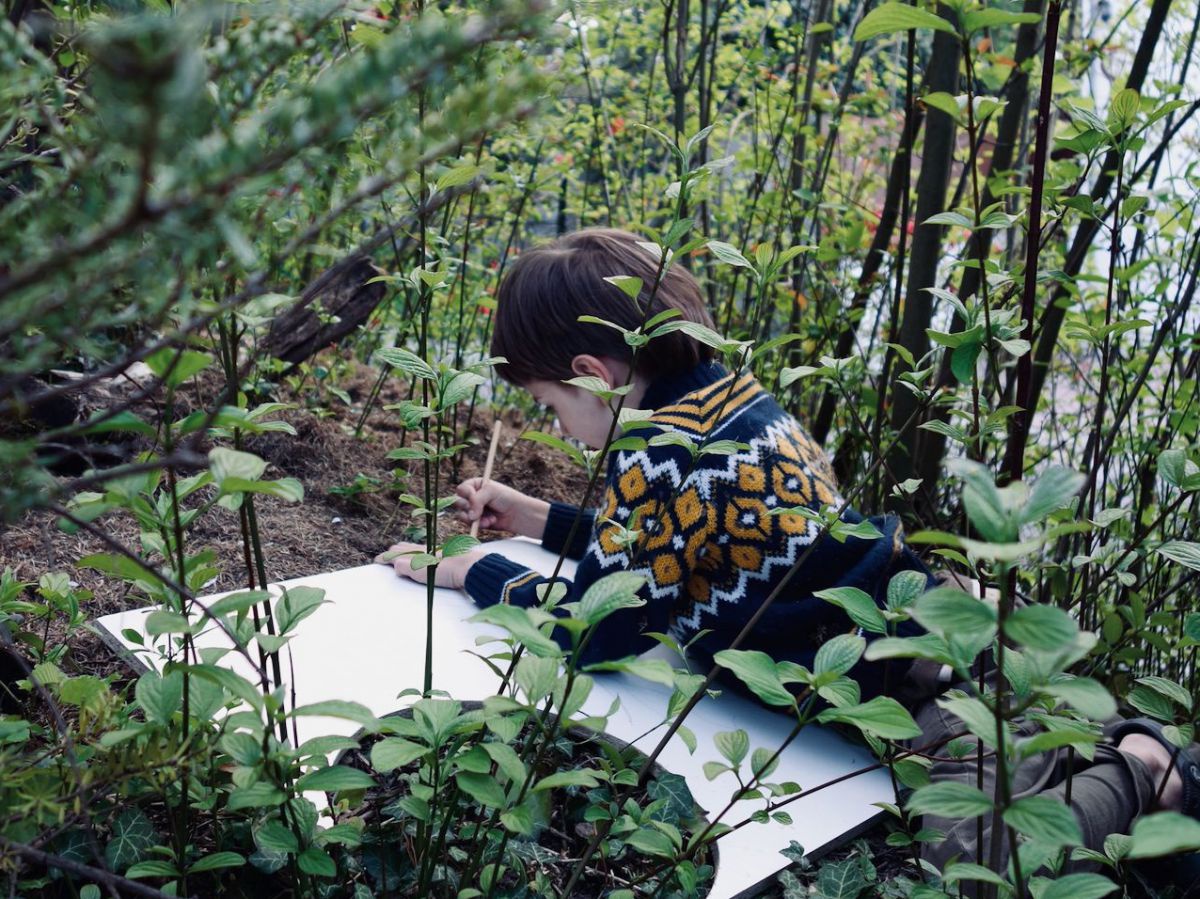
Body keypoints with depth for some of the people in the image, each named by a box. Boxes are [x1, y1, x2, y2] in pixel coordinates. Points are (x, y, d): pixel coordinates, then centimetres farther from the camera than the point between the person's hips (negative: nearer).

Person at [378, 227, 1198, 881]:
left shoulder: (663, 450, -23)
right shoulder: (729, 394, 6)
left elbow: (593, 632, -17)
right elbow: (653, 544, 21)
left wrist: (473, 573, -3)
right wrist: (536, 519, 20)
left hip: (906, 678, -10)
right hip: (928, 625, 10)